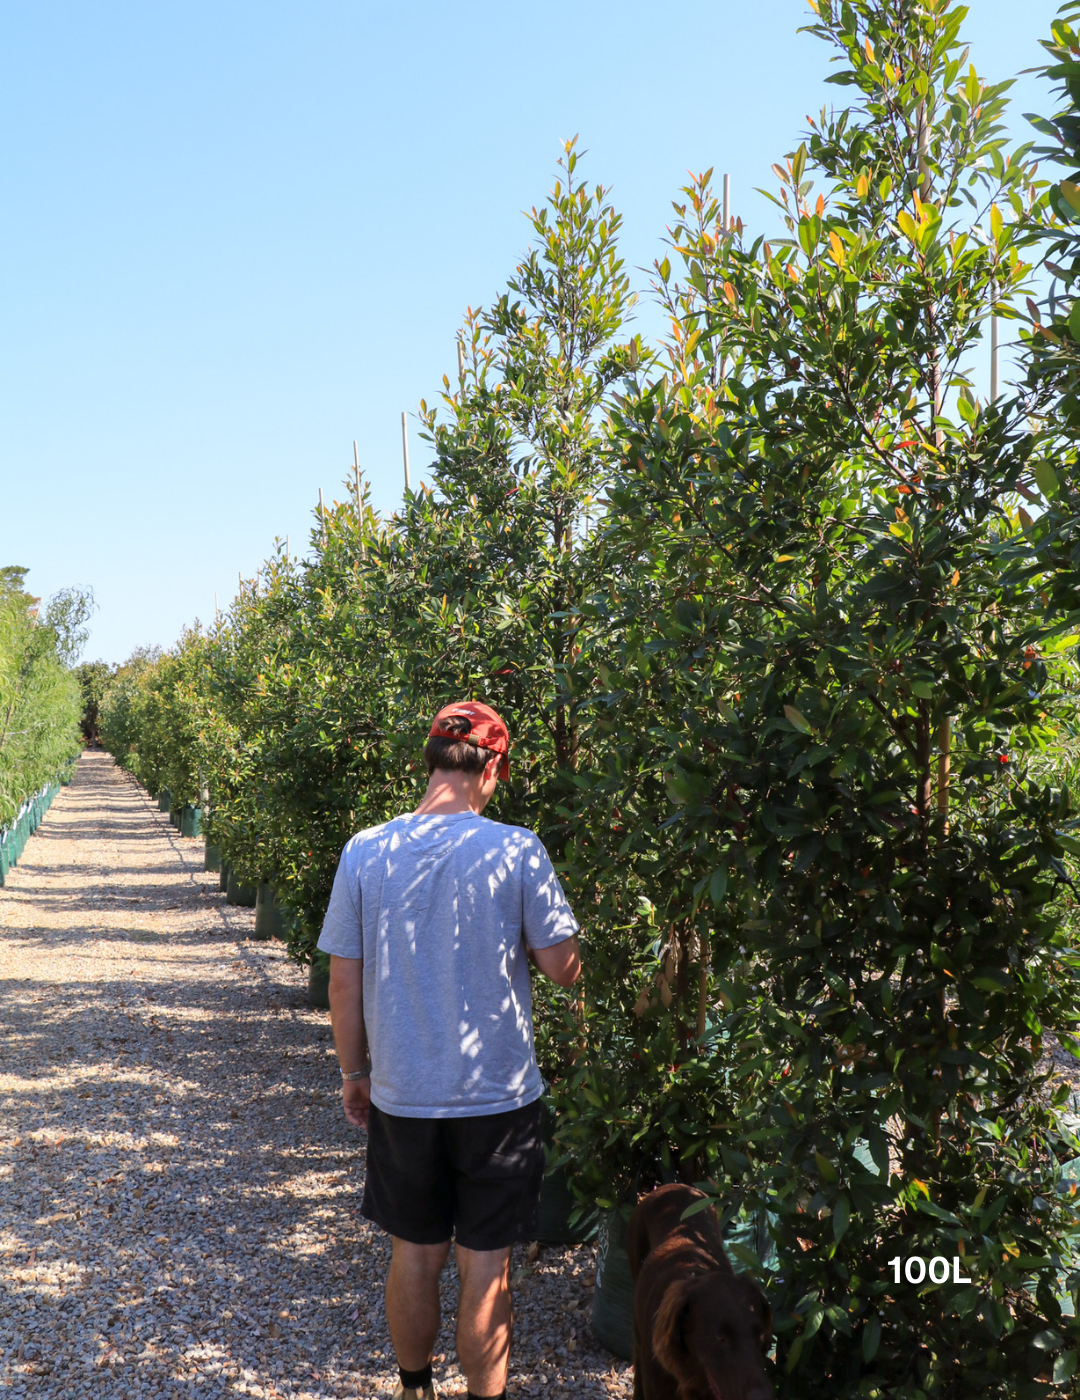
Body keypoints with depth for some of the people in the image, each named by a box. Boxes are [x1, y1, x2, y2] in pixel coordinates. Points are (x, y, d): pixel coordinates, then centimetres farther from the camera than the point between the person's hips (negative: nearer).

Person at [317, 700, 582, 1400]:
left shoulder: (365, 852, -6)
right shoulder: (515, 850, -14)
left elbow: (344, 982, 0)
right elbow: (562, 967, -8)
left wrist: (353, 1071, 13)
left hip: (401, 1097, 3)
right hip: (498, 1097, -3)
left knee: (415, 1254, 19)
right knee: (486, 1264, 10)